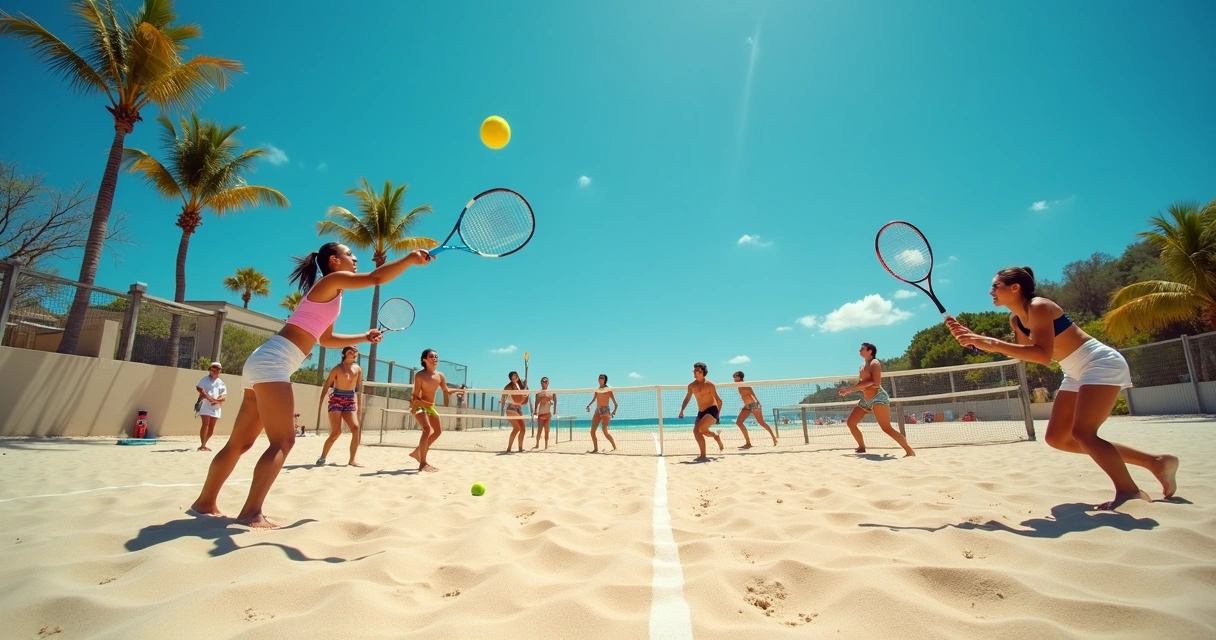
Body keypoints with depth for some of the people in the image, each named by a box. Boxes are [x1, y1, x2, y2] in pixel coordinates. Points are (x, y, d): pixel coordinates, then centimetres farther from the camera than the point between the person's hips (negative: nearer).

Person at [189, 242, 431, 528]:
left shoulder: (331, 293, 23)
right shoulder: (331, 281, -4)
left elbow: (326, 339, 32)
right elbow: (376, 278, -20)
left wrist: (364, 337, 26)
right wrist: (410, 258, -21)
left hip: (267, 362, 10)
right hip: (271, 361, -10)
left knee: (241, 442, 16)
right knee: (283, 441, -12)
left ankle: (205, 502, 26)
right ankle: (251, 512, -15)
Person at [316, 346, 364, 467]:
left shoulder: (358, 369, 7)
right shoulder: (338, 368, -5)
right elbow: (326, 386, -4)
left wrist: (358, 405, 11)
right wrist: (320, 403, -9)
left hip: (350, 401, 4)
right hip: (336, 400, -4)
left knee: (355, 428, -12)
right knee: (336, 432, -12)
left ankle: (352, 460, -5)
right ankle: (322, 458, 6)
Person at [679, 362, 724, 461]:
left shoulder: (709, 385, -10)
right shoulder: (691, 386, 5)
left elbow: (718, 400, -7)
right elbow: (687, 398, 17)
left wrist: (718, 414, -12)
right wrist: (682, 410, 6)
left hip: (711, 410, -6)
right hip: (701, 412, 6)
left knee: (701, 428, -26)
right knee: (696, 431, -8)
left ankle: (716, 437, 6)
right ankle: (703, 455, 4)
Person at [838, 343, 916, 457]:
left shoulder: (874, 363, -8)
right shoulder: (863, 367, 18)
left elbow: (876, 383, -19)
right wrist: (848, 390, 10)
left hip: (878, 398, -9)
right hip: (865, 400, 9)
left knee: (886, 428, -16)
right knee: (850, 422, 5)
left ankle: (910, 451, -10)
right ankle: (862, 447, 17)